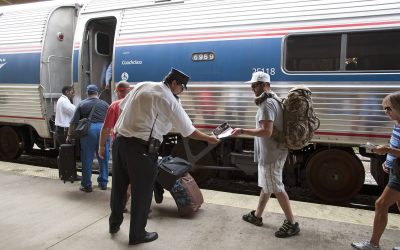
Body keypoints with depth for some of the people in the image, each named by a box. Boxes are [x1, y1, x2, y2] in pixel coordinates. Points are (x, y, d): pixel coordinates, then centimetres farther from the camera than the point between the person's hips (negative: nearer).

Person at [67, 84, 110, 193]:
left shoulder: (82, 104, 11)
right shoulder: (104, 104, 14)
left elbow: (73, 122, 6)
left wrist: (69, 135, 12)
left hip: (89, 130, -1)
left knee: (87, 159, 7)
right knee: (103, 159, 12)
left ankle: (87, 185, 13)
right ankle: (103, 183, 22)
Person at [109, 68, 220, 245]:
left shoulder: (141, 86, 11)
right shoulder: (169, 99, -8)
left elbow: (122, 106, 19)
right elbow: (188, 131, -5)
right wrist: (209, 139, 8)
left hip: (120, 140, 8)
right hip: (141, 148, -7)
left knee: (118, 184, 21)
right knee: (142, 191, 9)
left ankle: (114, 223, 41)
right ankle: (137, 234, 25)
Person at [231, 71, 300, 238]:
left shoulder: (266, 104, -21)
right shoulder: (273, 100, 12)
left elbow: (266, 131, -28)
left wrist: (242, 131, -23)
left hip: (271, 154, -10)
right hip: (271, 152, 10)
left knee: (276, 189, 1)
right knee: (266, 185, 19)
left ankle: (292, 224, 13)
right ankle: (257, 216, 34)